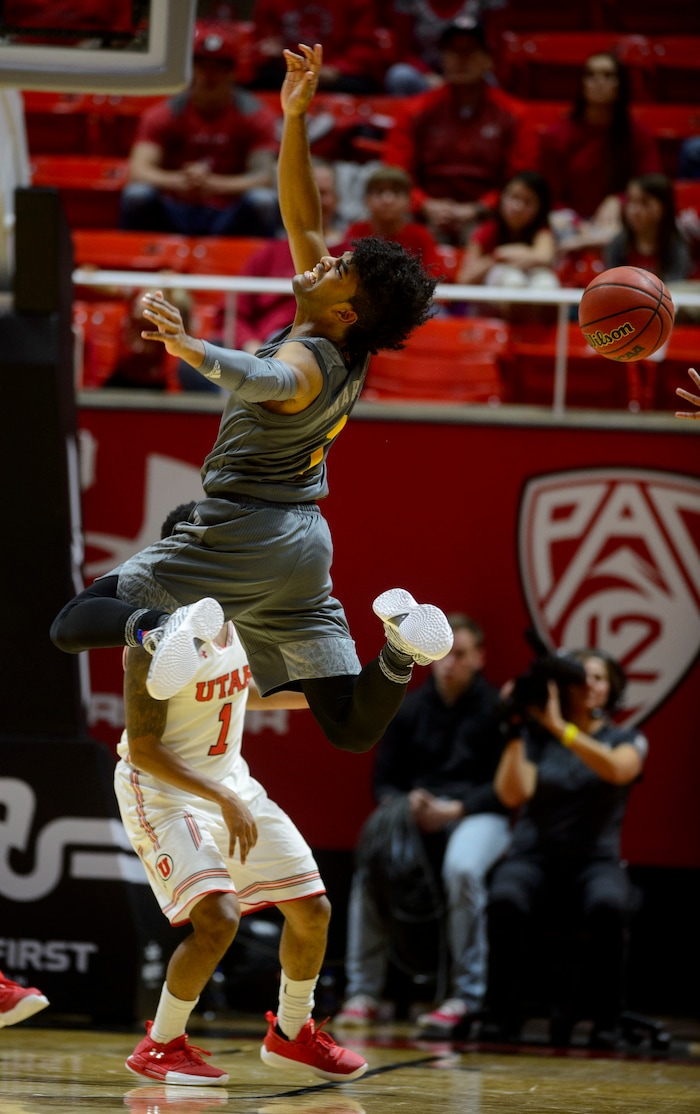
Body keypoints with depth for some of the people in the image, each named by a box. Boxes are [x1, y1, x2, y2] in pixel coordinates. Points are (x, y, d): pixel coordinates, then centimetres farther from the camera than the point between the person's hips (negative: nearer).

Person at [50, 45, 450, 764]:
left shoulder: (304, 362, -21)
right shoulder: (343, 348, 4)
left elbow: (268, 381, -49)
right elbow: (300, 214, 8)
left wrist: (191, 348, -64)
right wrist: (294, 117, 3)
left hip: (242, 535, -8)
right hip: (304, 543, 8)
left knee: (72, 624, -3)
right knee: (352, 728, 8)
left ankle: (161, 627, -32)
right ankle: (400, 646, -20)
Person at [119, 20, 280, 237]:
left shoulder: (255, 113, -2)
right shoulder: (164, 114, -1)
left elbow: (264, 177, -15)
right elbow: (138, 170, -16)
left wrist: (212, 184, -34)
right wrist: (180, 181, -38)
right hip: (175, 215, 1)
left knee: (263, 201, -30)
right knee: (137, 195, -28)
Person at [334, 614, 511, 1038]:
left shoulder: (497, 709, -1)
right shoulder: (410, 708, 12)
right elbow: (384, 780, 15)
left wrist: (455, 809, -18)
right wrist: (404, 804, -8)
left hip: (478, 814, -4)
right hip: (413, 812, 4)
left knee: (463, 867, -37)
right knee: (372, 860, -25)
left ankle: (467, 995, -29)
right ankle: (364, 992, -20)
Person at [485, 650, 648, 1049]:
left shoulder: (627, 741, 9)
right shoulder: (535, 738, 10)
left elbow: (617, 770, -17)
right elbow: (513, 794, -7)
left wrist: (559, 726, -25)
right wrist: (517, 731, -14)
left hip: (595, 861, 0)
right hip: (534, 856, 0)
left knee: (608, 906, -37)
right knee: (506, 900, -36)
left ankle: (606, 1021, -25)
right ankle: (504, 1016, -24)